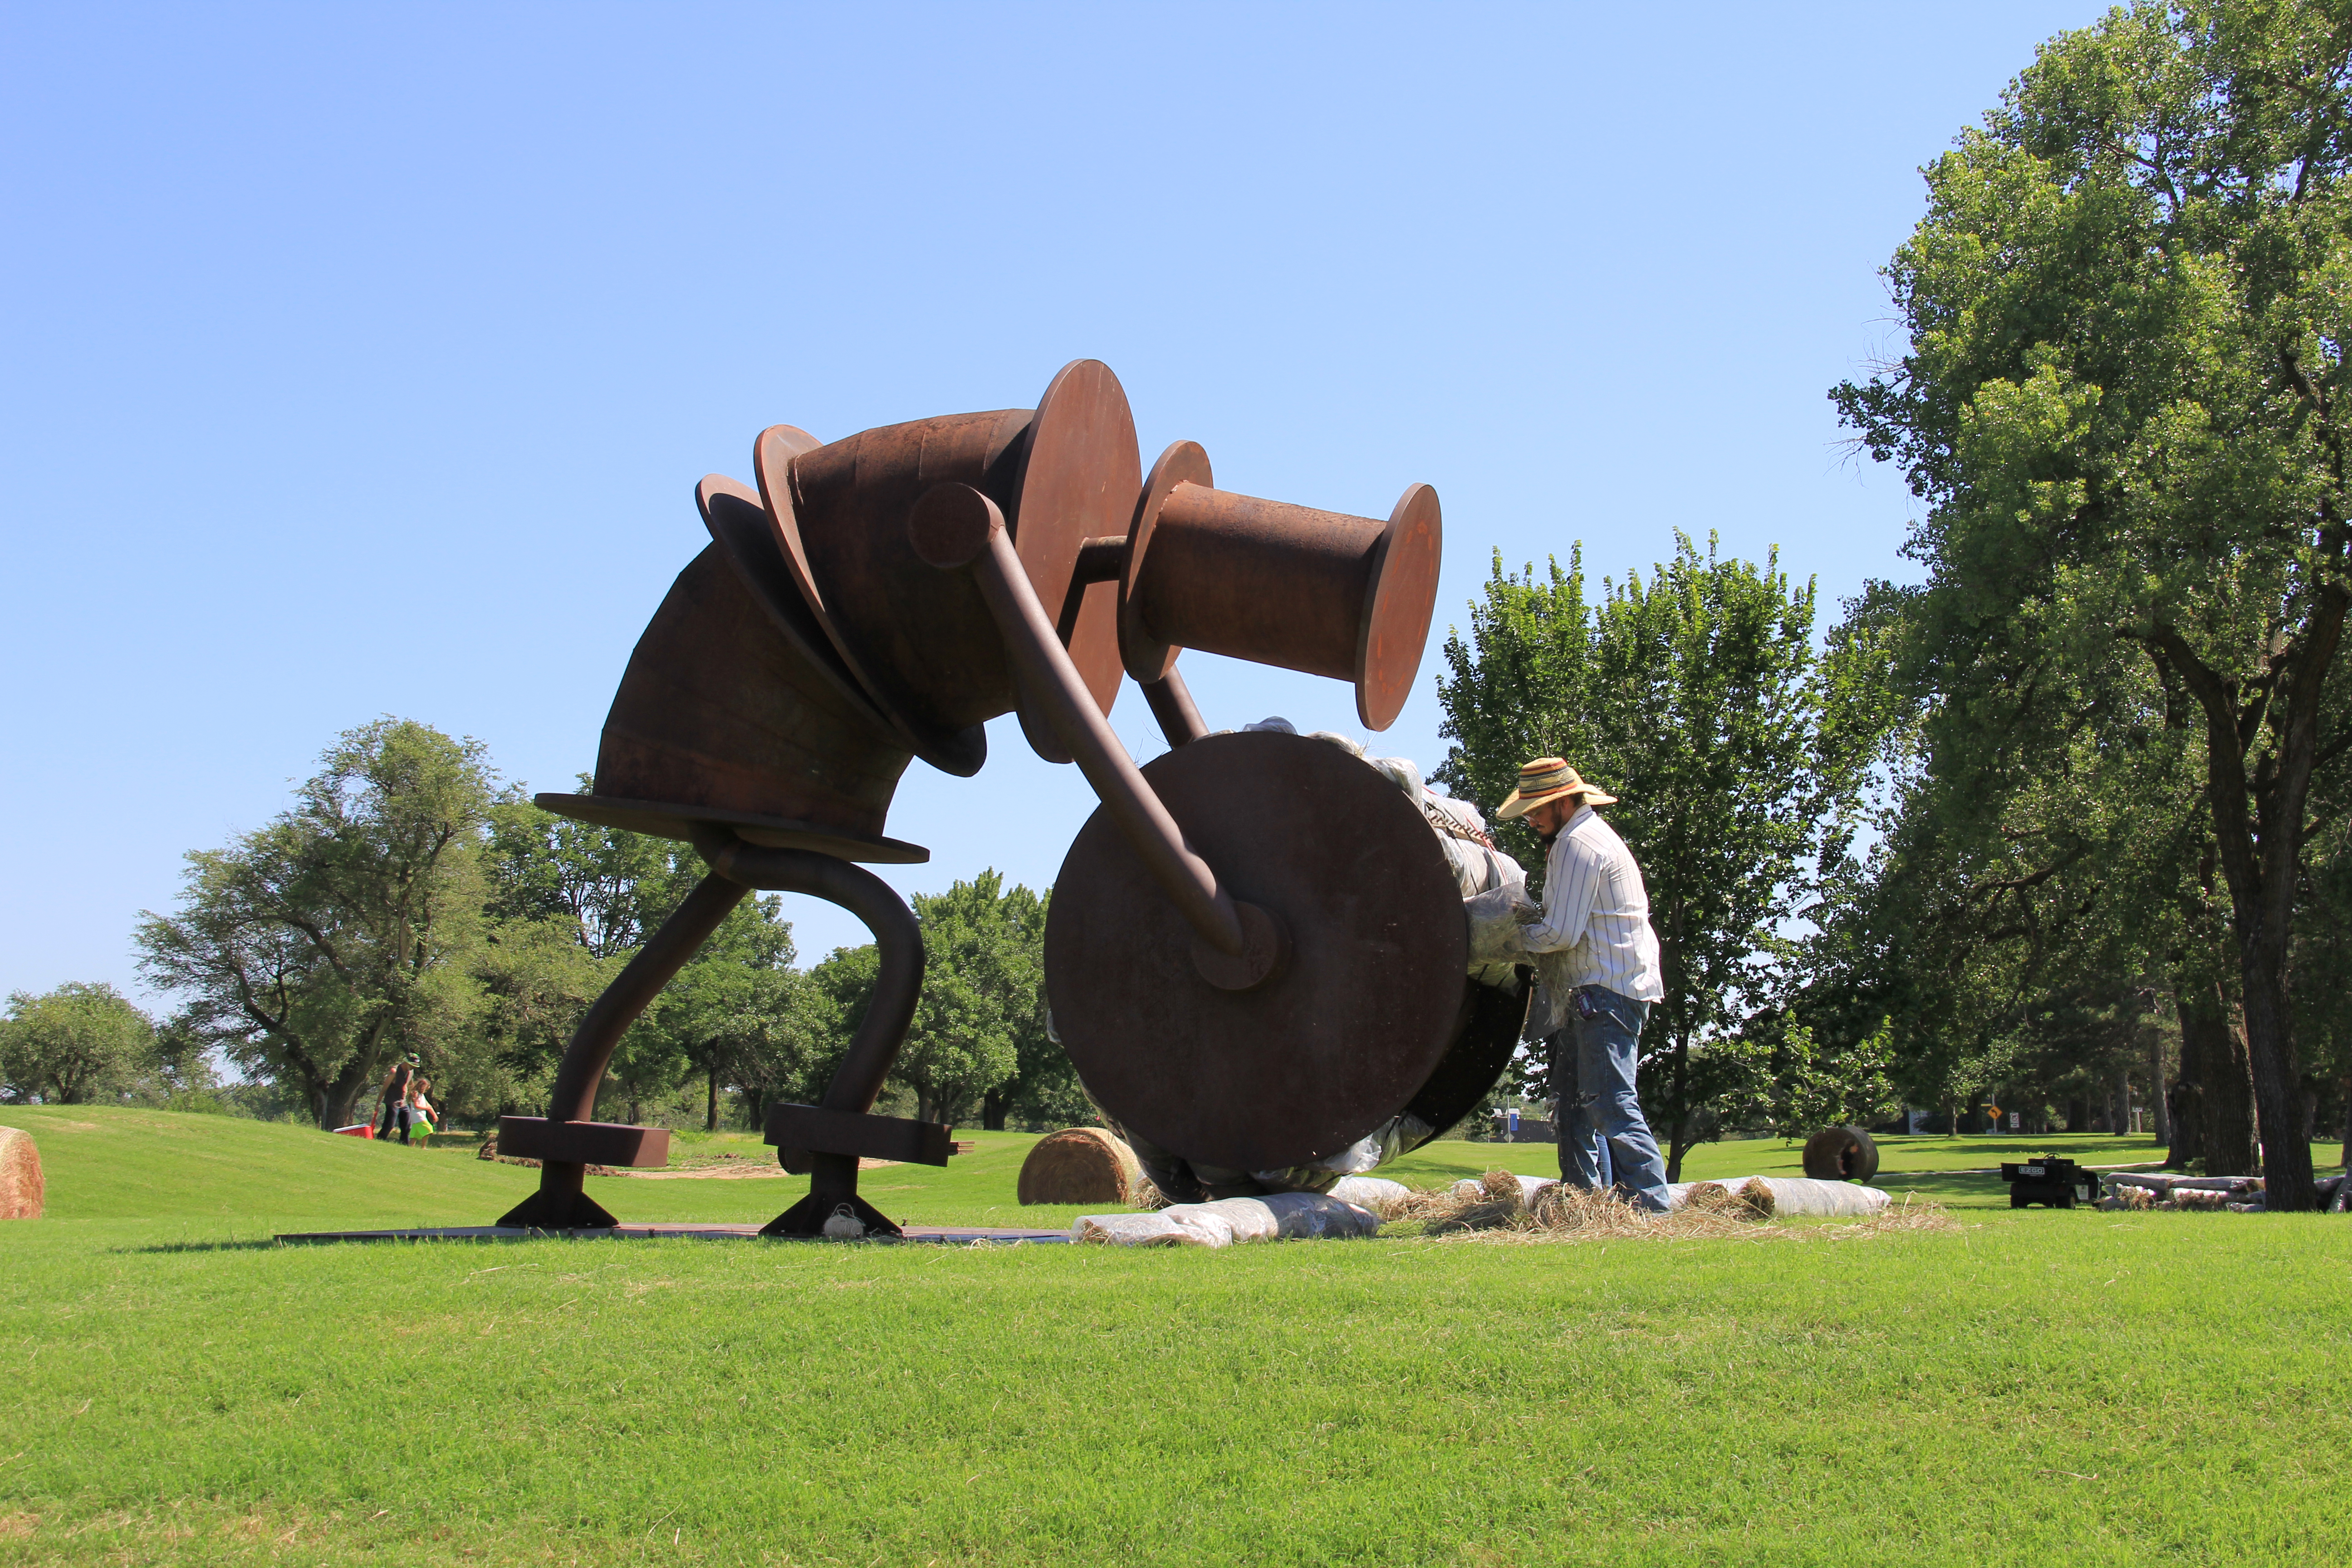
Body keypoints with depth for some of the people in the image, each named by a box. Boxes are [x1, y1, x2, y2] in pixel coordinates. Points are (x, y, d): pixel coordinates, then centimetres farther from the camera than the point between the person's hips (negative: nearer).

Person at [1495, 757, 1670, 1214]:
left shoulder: (1577, 845, -14)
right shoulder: (1592, 835, 20)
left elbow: (1561, 934, -18)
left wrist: (1512, 936, -5)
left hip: (1607, 991, -11)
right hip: (1593, 993, 11)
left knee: (1608, 1100, -13)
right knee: (1574, 1095, 14)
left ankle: (1650, 1203, -13)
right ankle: (1586, 1194, 18)